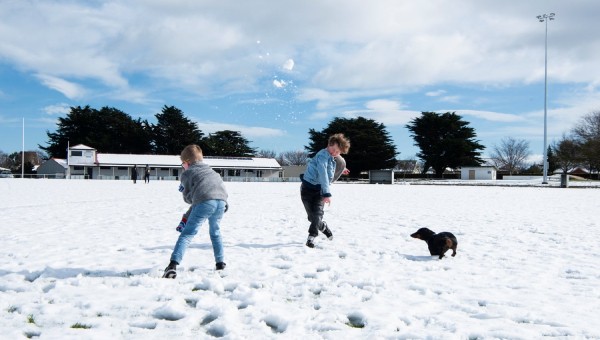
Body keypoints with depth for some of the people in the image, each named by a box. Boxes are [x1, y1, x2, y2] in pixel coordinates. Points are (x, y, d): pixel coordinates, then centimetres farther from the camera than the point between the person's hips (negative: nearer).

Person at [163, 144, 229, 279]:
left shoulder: (186, 174, 21)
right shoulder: (211, 170, 36)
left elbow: (188, 198, 17)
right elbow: (222, 186, 30)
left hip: (204, 202, -5)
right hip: (221, 201, 5)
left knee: (187, 234, -6)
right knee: (215, 233, 27)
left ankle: (173, 265, -21)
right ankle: (220, 263, 28)